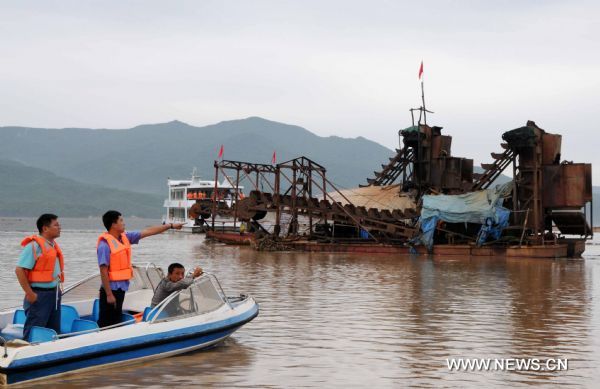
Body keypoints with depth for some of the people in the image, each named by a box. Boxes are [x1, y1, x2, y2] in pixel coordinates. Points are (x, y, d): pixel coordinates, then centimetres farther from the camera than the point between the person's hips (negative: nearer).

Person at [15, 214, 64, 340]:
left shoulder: (53, 245, 13)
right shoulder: (34, 246, -14)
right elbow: (19, 270, -19)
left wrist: (57, 290, 16)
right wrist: (30, 294, -20)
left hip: (54, 294, 9)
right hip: (39, 295, -9)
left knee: (54, 332, 14)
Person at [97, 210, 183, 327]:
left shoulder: (125, 237, 6)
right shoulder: (104, 244, -17)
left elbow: (148, 232, 11)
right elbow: (103, 271, -19)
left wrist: (171, 225, 12)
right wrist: (109, 294, -20)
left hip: (121, 288, 9)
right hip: (111, 289, -9)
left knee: (116, 324, 15)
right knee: (107, 325, -3)